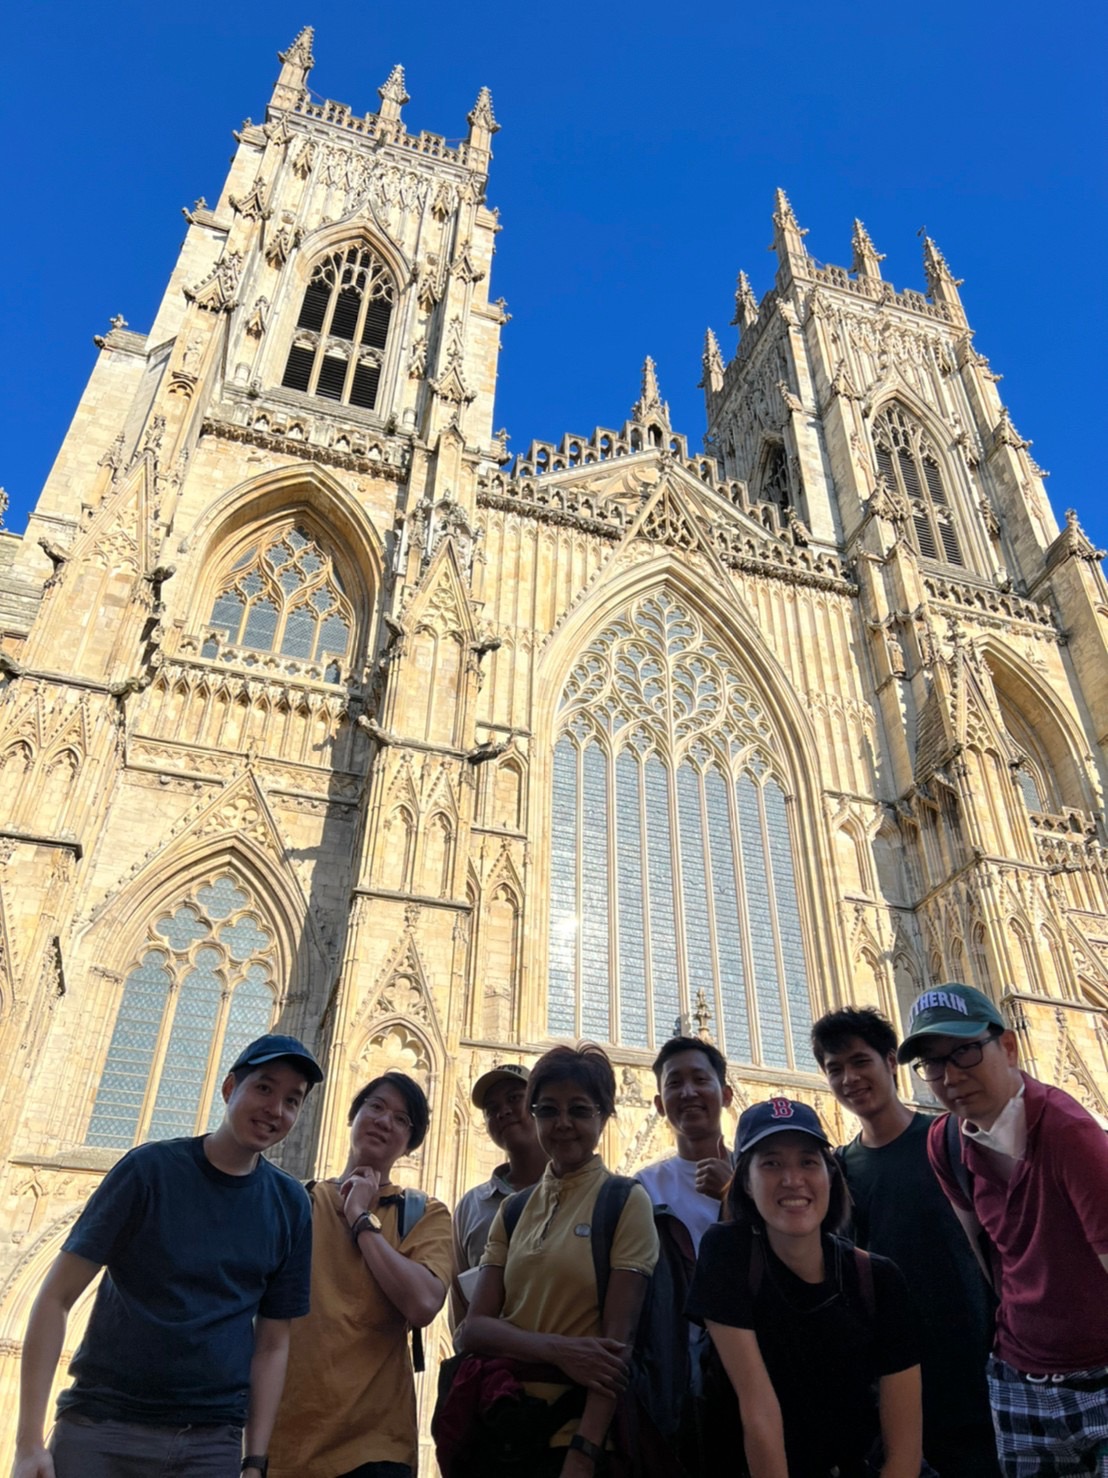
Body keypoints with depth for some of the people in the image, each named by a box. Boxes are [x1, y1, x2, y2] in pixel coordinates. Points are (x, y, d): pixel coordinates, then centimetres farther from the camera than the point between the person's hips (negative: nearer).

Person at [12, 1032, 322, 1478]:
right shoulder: (150, 1168, -7)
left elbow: (271, 1345, 4)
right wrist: (28, 1442, -12)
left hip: (214, 1442, 2)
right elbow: (56, 1298, -7)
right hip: (100, 1428, -2)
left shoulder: (290, 1206, 1)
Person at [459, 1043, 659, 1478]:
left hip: (582, 1436, -4)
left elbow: (619, 1339, -13)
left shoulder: (626, 1201, -8)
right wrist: (558, 1350, -19)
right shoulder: (513, 1211, 6)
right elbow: (474, 1328, -2)